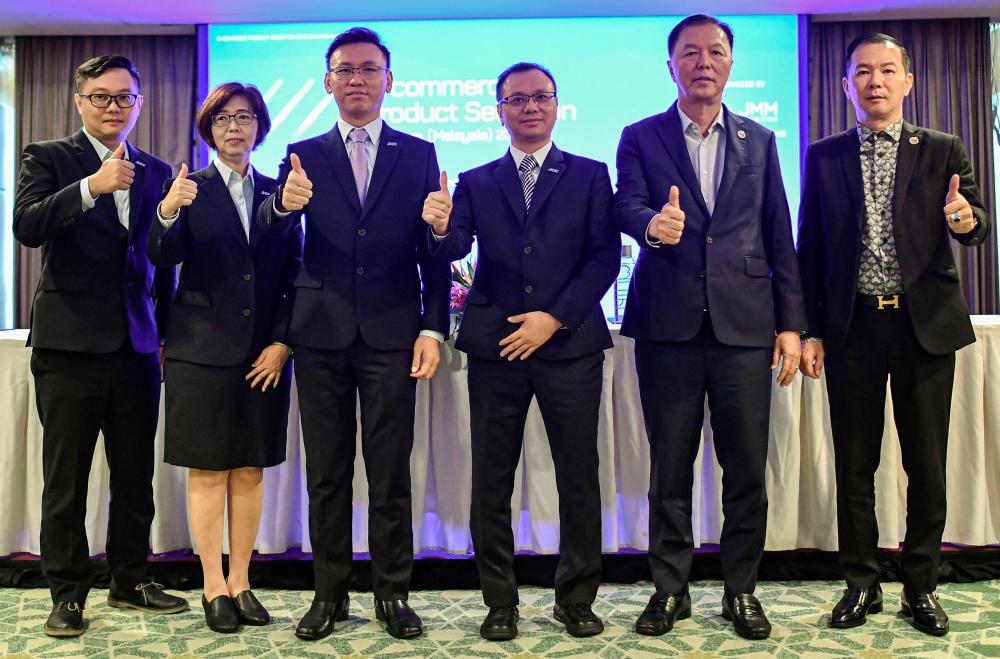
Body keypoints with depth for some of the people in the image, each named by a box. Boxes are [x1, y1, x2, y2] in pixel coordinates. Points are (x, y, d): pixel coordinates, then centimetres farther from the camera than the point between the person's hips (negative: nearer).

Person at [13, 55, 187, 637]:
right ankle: (68, 594, 17)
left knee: (136, 476, 12)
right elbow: (27, 227, -15)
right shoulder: (48, 158, 2)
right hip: (70, 346, -3)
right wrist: (92, 187, -28)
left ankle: (131, 580, 26)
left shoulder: (156, 172, 12)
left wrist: (167, 336, 11)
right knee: (66, 480, 5)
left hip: (138, 348, 4)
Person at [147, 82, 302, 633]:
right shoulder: (189, 189, 3)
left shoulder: (278, 193, 9)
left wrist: (282, 342, -4)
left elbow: (295, 275, 6)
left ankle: (240, 582, 18)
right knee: (208, 469, 3)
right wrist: (167, 212, -31)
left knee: (250, 469, 8)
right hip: (203, 349, -2)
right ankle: (213, 587, 13)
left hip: (265, 352, 3)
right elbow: (163, 257, -11)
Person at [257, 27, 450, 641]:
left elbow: (434, 251, 4)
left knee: (391, 474, 4)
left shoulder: (419, 154, 7)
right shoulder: (304, 155, 8)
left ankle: (393, 593, 17)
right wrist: (283, 204, -28)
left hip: (391, 335, -1)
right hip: (322, 335, 1)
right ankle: (330, 593, 20)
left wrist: (433, 329, -5)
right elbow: (266, 236, -6)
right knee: (326, 474, 8)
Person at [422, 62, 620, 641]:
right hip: (495, 347, 1)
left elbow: (605, 257, -1)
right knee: (492, 480, 5)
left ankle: (577, 600, 19)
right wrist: (440, 229, -24)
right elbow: (454, 250, -1)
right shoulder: (476, 183, 13)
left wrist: (554, 318, -11)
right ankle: (500, 603, 17)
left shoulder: (590, 175, 9)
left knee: (579, 478, 4)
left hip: (569, 345, -1)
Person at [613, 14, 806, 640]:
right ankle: (671, 587, 22)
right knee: (670, 465, 7)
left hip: (744, 324, 2)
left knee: (747, 466, 5)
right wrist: (652, 224, -33)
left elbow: (779, 237, 11)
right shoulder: (641, 138, 9)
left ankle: (742, 588, 22)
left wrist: (791, 323, 5)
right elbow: (627, 203, -9)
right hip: (669, 323, -1)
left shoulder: (759, 140, 14)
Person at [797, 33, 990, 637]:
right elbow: (811, 249, 6)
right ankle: (862, 584, 20)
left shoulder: (942, 152, 6)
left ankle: (921, 586, 22)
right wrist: (809, 329, 1)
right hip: (853, 327, 1)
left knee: (926, 463, 6)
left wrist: (966, 220, -26)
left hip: (925, 323, 0)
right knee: (854, 464, 6)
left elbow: (978, 227, -1)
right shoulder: (823, 158, 7)